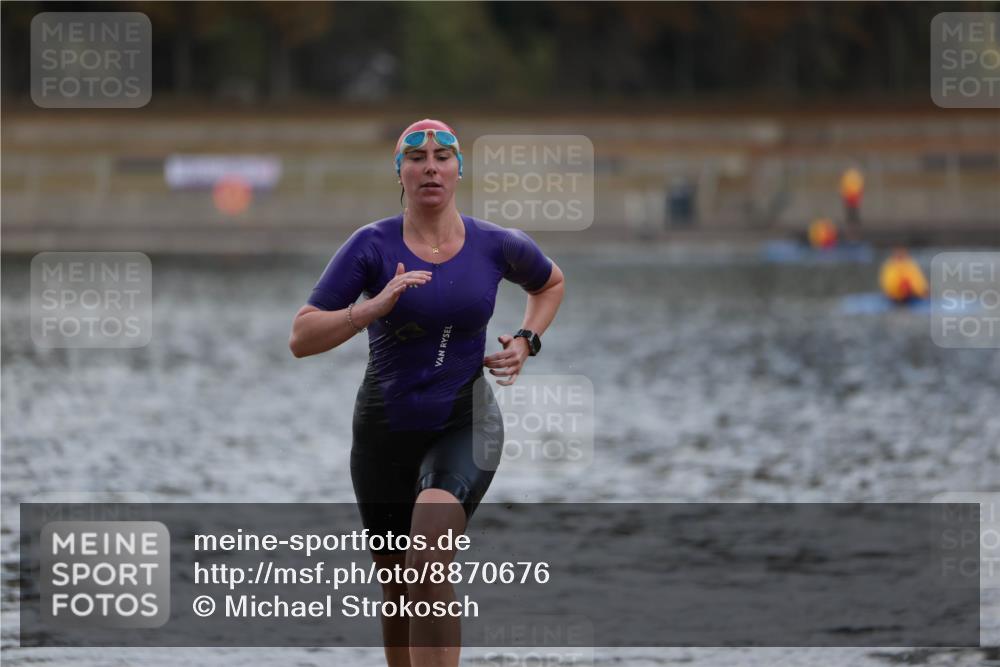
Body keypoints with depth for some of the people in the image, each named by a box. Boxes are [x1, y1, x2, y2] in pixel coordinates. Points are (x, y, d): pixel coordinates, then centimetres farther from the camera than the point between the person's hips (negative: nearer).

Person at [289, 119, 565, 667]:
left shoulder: (497, 246, -2)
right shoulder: (373, 246, -8)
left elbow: (550, 282, 23)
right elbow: (300, 339, -12)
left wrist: (525, 342, 5)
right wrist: (374, 307, -25)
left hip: (465, 425, -1)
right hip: (385, 432, 1)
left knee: (428, 564, -27)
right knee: (397, 585, 13)